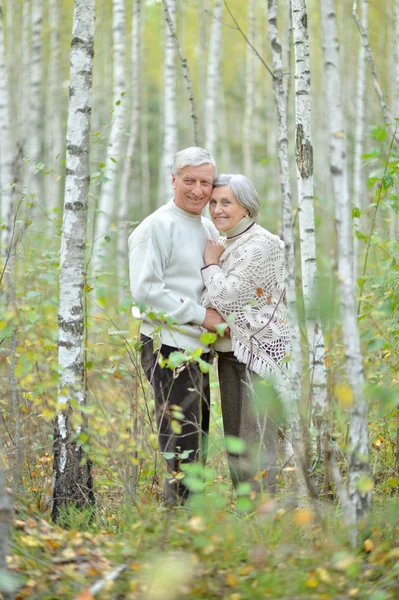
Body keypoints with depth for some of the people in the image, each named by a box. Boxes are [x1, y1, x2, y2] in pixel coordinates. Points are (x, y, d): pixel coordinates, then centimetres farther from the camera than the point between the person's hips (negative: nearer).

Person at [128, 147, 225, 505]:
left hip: (199, 347, 9)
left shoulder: (208, 229, 15)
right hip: (168, 347, -9)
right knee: (181, 442, -9)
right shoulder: (157, 227, -11)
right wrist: (200, 315, -18)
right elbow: (144, 289, -18)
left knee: (199, 438, 16)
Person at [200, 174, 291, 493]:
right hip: (229, 352, 9)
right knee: (234, 442, 13)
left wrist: (211, 263, -6)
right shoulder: (226, 245, 14)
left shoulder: (262, 245, -13)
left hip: (259, 352, -9)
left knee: (256, 444, -9)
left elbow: (225, 298, -19)